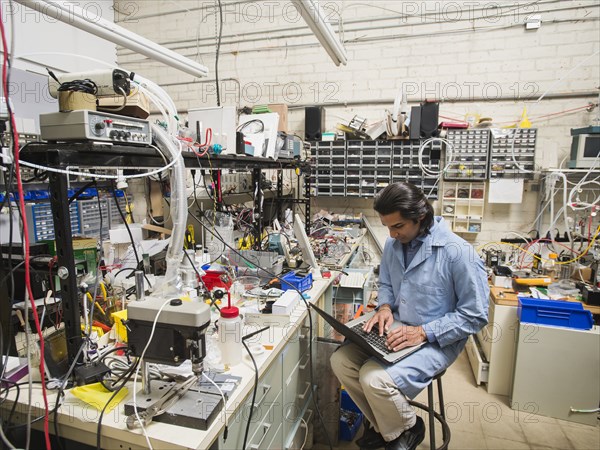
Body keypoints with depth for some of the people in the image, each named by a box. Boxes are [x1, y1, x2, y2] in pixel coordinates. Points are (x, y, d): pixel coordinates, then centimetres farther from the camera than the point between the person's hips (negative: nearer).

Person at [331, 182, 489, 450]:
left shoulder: (458, 252, -21)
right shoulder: (394, 244, -1)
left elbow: (475, 316, -16)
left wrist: (424, 332, -23)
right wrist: (385, 307, -6)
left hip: (436, 341, -6)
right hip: (395, 328, 7)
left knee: (375, 378, -25)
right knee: (340, 361, -9)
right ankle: (383, 425, 16)